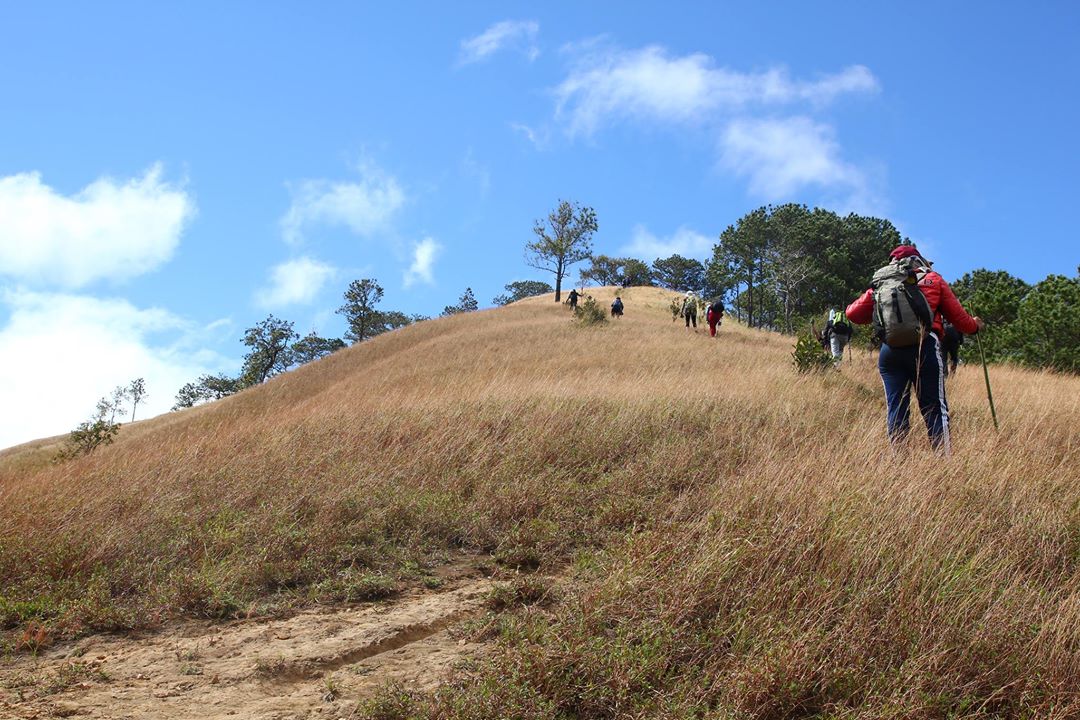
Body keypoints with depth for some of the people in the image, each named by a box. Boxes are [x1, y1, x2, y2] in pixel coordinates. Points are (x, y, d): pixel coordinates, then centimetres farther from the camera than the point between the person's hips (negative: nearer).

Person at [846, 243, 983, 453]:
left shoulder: (880, 283, 17)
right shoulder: (933, 280, 13)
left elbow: (853, 314, 14)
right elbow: (957, 315, 15)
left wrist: (877, 315, 34)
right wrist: (974, 326, 35)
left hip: (889, 351, 2)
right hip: (924, 348, -2)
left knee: (895, 409, 8)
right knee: (934, 408, 0)